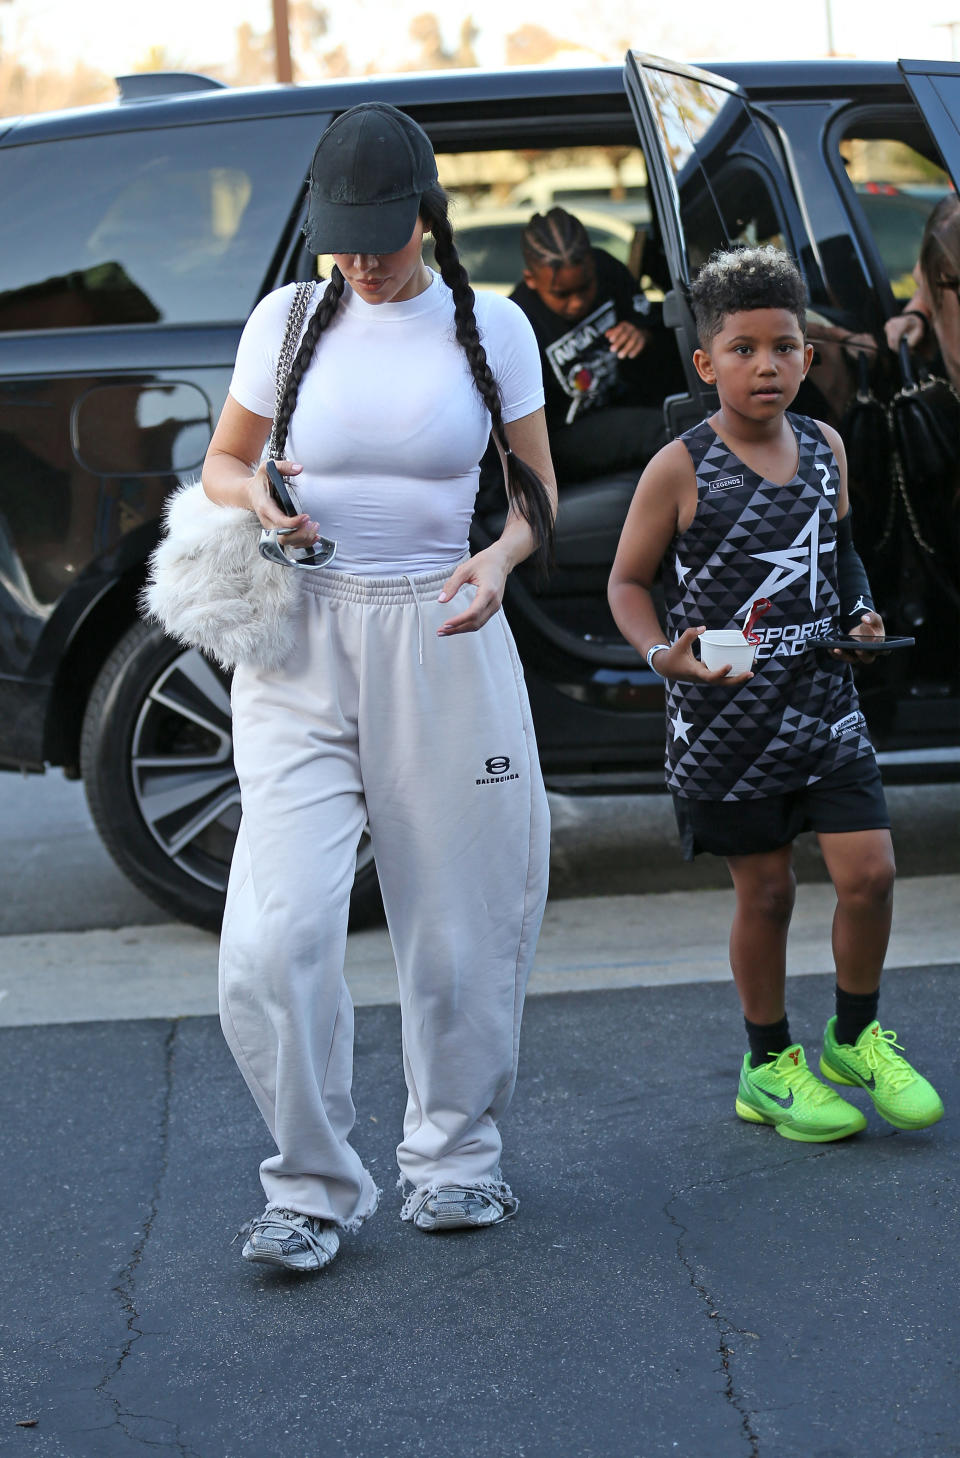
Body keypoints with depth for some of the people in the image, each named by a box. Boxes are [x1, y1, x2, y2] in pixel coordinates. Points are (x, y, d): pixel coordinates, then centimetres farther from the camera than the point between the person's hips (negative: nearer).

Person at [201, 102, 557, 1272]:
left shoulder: (490, 327, 4)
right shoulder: (288, 319, 4)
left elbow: (538, 493, 10)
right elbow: (222, 461, 14)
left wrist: (498, 559, -12)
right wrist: (254, 497, -10)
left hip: (445, 645, 0)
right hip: (304, 648, 0)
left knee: (461, 927, 6)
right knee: (277, 934, -12)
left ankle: (452, 1155, 29)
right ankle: (312, 1187, 6)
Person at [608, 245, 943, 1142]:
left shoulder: (825, 448, 4)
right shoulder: (680, 469, -11)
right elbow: (628, 581, -2)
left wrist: (860, 613, 3)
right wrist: (664, 653, -19)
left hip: (824, 704, 4)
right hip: (726, 720, -4)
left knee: (869, 872, -4)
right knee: (764, 891, 5)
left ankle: (855, 1038, 21)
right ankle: (769, 1066, 24)